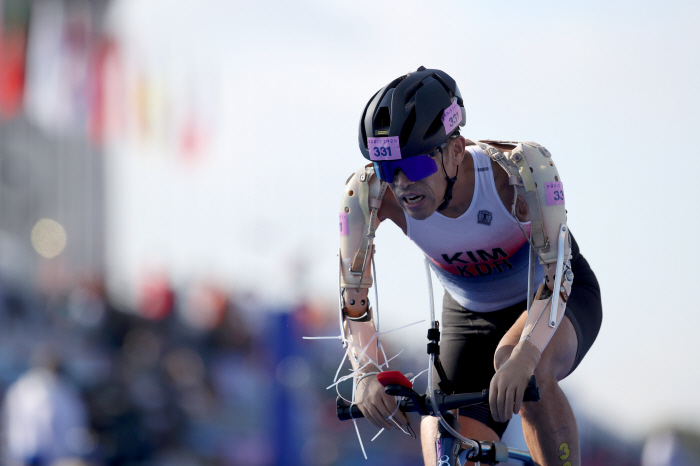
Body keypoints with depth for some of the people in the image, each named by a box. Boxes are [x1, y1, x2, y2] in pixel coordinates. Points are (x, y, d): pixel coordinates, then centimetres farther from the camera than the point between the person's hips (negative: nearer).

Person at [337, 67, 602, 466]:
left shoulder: (520, 166, -35)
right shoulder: (369, 193, -27)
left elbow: (554, 270, -39)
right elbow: (353, 292, -22)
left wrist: (523, 358, -54)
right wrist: (367, 373, -39)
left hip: (558, 298, -3)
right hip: (470, 316, 4)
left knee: (519, 367, -37)